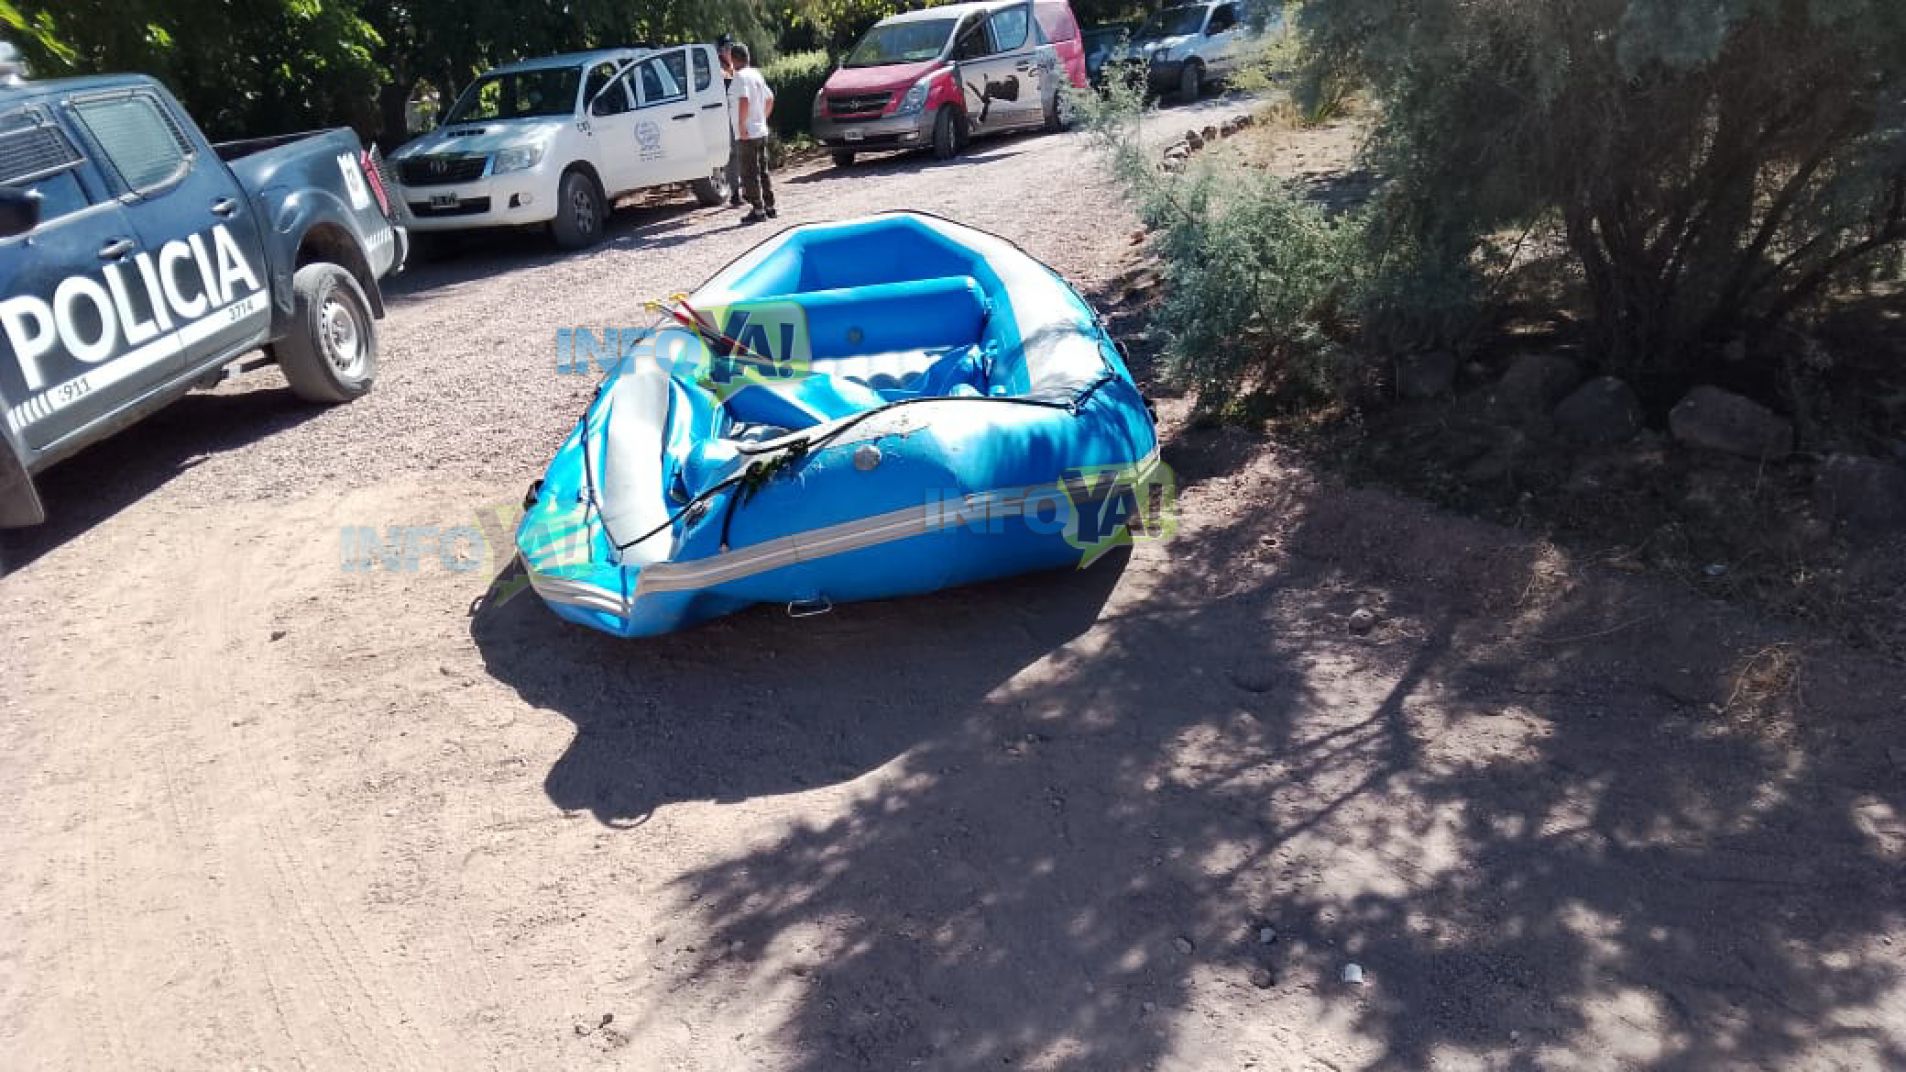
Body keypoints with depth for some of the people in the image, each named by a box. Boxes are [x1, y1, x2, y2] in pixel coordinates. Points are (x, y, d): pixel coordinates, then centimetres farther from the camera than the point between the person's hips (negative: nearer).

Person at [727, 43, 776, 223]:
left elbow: (744, 100, -28)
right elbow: (770, 99, 21)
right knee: (763, 171, 14)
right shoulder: (756, 74, 14)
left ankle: (758, 210, -3)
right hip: (761, 131, 9)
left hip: (747, 134, -9)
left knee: (750, 174, -4)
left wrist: (741, 125, -24)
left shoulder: (740, 76, -14)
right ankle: (769, 207, 18)